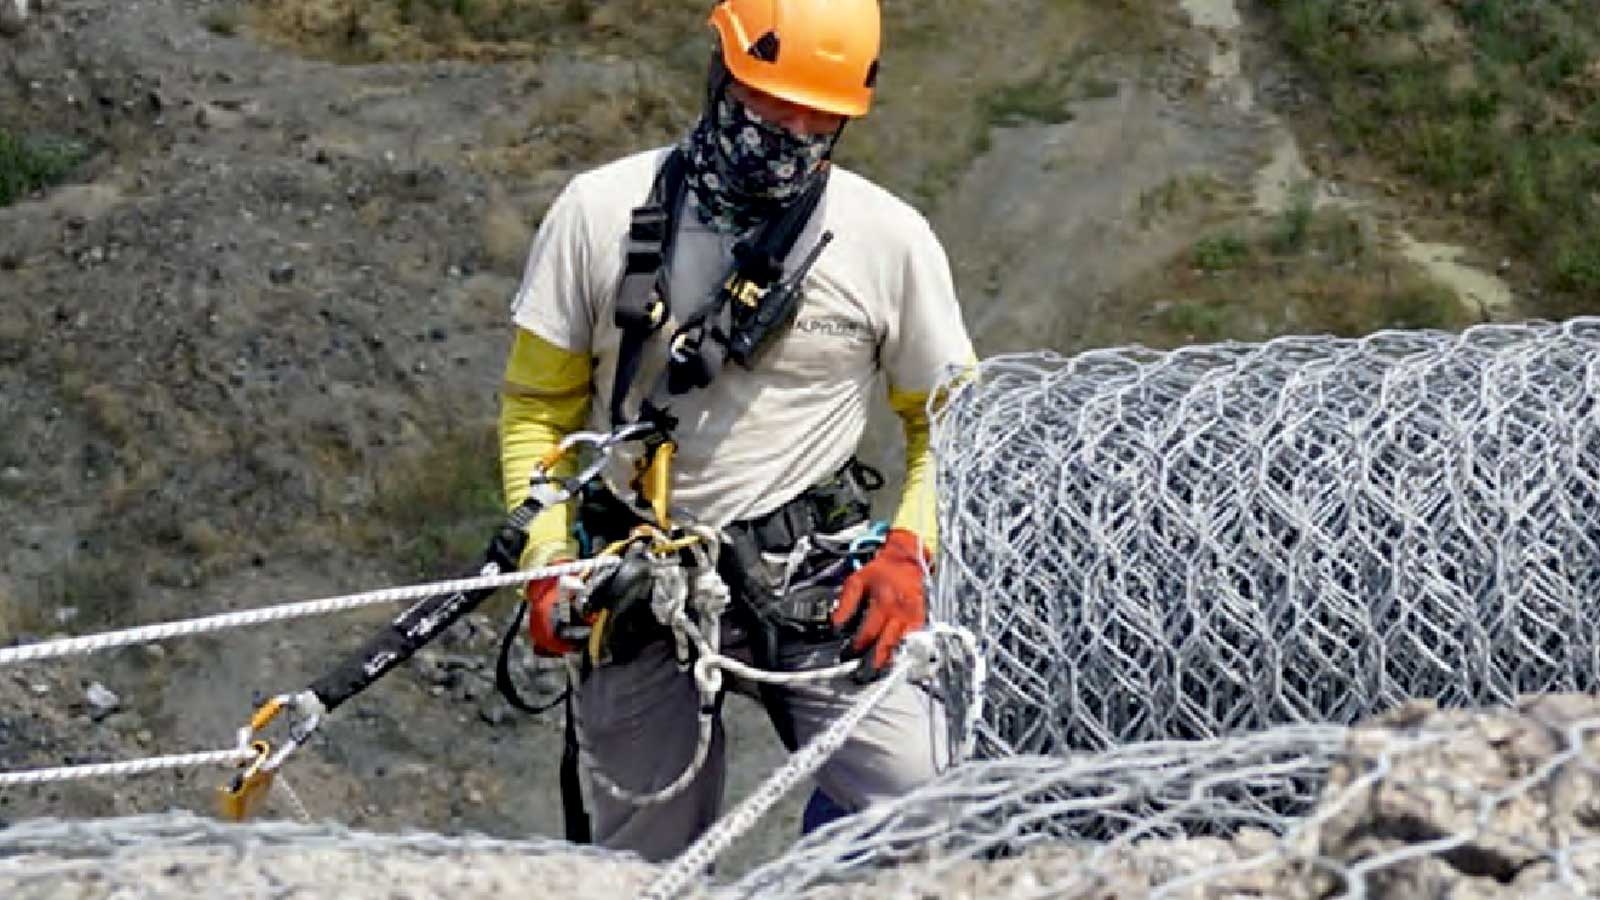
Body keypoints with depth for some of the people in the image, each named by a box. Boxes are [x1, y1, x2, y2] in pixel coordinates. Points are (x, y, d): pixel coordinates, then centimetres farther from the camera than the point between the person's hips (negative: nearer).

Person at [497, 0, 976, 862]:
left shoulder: (891, 238, -2)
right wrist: (548, 558, -7)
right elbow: (537, 407, 6)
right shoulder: (600, 211, -2)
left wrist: (909, 551, -6)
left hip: (816, 582, 0)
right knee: (649, 870, 6)